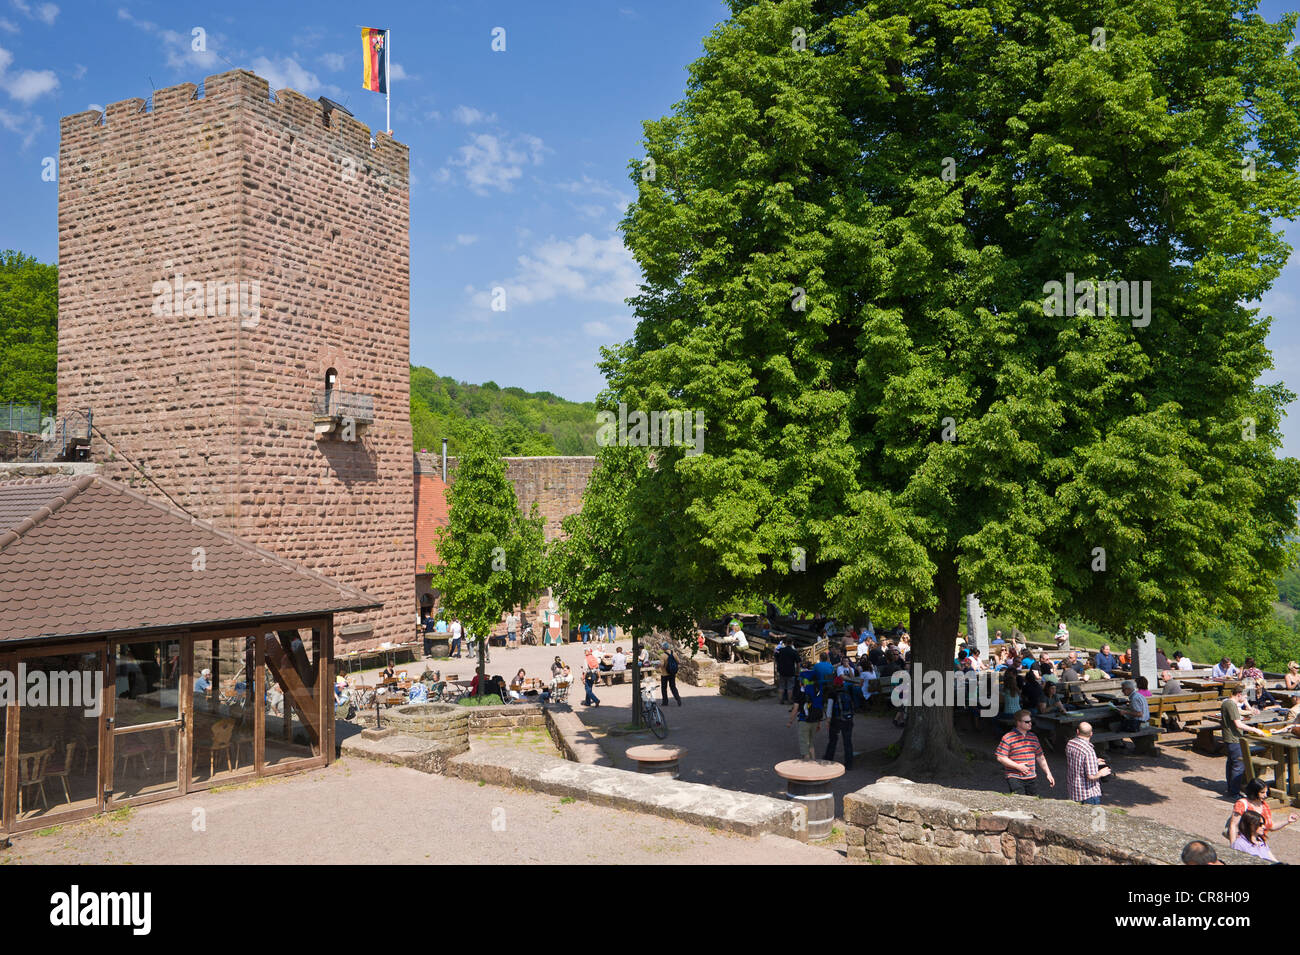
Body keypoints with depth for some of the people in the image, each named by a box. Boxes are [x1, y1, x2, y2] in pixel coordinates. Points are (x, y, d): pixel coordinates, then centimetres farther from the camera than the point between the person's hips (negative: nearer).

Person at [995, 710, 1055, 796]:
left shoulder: (1033, 737, 13)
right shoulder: (1008, 738, -8)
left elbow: (1040, 758, 21)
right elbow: (1000, 758, -11)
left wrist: (1048, 774, 16)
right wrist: (1018, 766, -15)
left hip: (1032, 778, 6)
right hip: (1015, 778, -6)